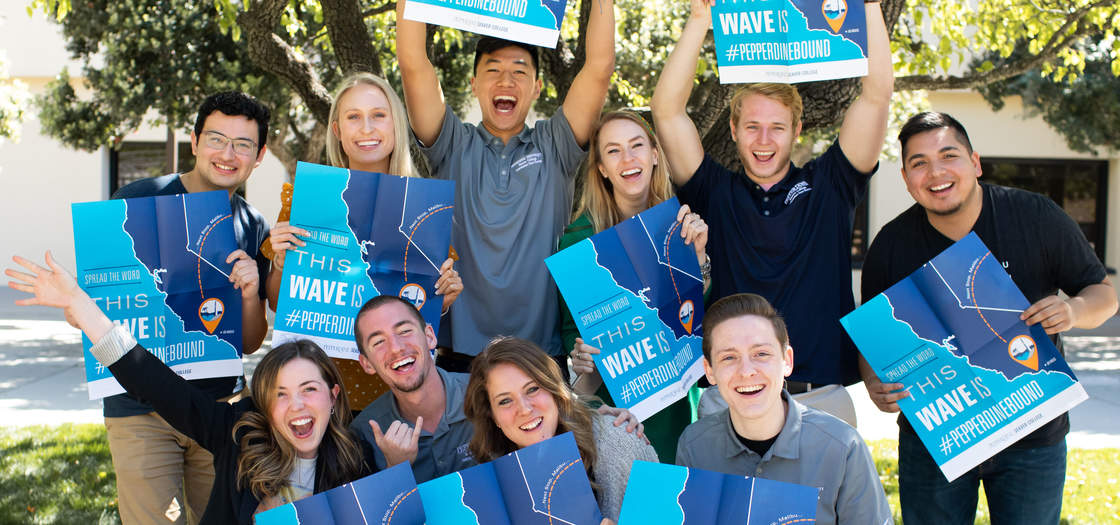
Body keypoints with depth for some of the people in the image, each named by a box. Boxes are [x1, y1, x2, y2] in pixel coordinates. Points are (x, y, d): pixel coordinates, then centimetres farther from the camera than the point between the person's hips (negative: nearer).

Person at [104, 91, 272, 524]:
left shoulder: (255, 228, 7)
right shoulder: (138, 201, -6)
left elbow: (249, 344, 9)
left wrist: (250, 296, -10)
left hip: (222, 402, 4)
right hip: (141, 406, -3)